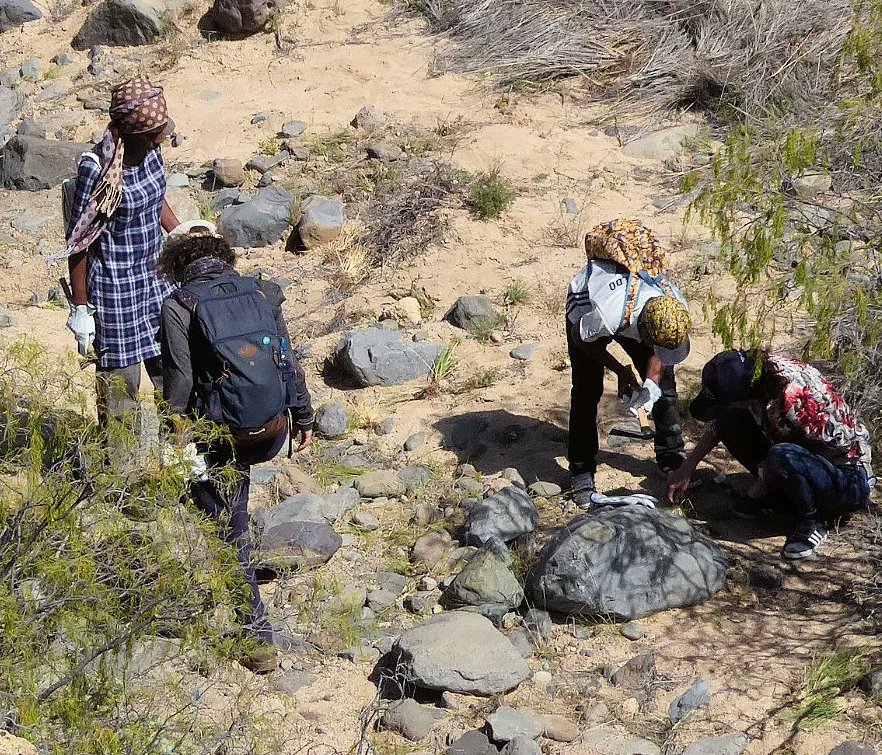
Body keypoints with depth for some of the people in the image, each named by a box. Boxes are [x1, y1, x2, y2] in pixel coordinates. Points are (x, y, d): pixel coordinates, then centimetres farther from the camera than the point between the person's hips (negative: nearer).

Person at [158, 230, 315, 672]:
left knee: (230, 532, 8)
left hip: (220, 433, -4)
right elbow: (289, 362, 9)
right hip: (273, 429, 5)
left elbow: (178, 380, -9)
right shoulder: (263, 293, 6)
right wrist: (304, 418, 21)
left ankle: (259, 639, 8)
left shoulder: (178, 306, -5)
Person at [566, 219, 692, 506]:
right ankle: (581, 474, 2)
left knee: (664, 384, 0)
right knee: (587, 391, -7)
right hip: (586, 308, -4)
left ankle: (672, 460, 16)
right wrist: (620, 370, -20)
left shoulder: (678, 312, -34)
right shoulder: (609, 313, -48)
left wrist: (652, 383, -26)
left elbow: (660, 352, -11)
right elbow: (581, 339, -23)